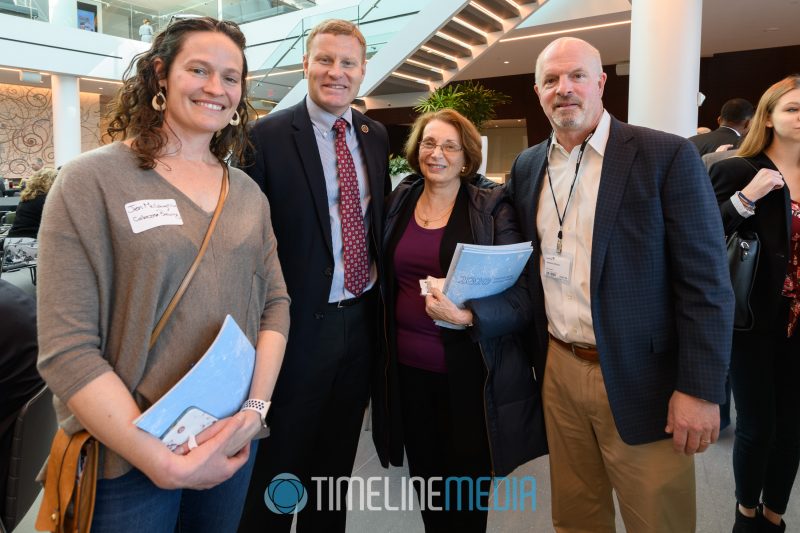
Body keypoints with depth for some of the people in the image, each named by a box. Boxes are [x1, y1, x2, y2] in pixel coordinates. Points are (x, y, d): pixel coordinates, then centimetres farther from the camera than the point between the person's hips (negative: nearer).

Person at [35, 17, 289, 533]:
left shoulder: (248, 192, 5)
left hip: (232, 443, 5)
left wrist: (255, 407, -10)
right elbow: (67, 349, -14)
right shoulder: (92, 180, -10)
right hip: (126, 457, -4)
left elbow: (275, 301, 4)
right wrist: (163, 462, -19)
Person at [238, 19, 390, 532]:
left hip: (362, 319, 5)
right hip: (301, 324, -5)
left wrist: (382, 297, 9)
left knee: (338, 461, 22)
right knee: (279, 465, 13)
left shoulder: (376, 134, 7)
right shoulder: (269, 135, -10)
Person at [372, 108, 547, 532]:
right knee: (424, 475, 18)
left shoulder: (493, 209, -7)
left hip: (469, 370, -3)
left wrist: (468, 317, -28)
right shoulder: (398, 202, 5)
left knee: (467, 483, 10)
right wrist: (383, 343, 8)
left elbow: (523, 293, -11)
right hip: (407, 366, 4)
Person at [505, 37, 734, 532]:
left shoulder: (668, 156, -9)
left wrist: (700, 389, -14)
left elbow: (706, 282, -11)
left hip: (639, 379, -4)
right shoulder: (527, 166, 7)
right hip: (559, 370, 4)